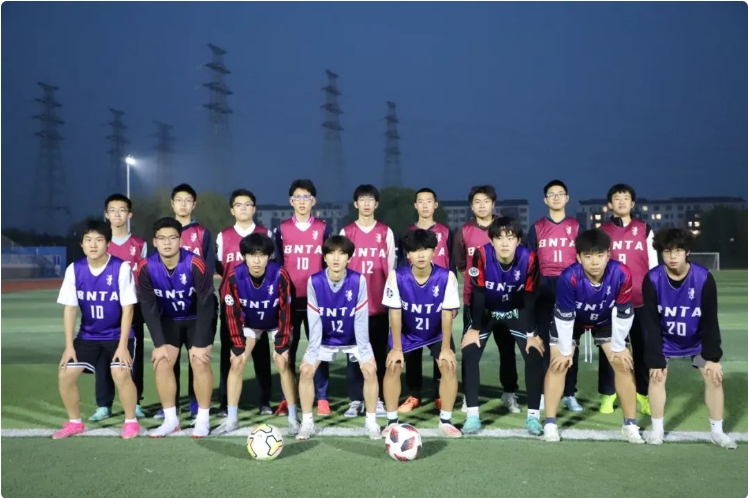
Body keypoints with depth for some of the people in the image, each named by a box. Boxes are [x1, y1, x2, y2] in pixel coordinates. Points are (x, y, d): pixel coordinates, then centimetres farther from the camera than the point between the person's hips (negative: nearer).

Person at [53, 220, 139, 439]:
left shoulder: (121, 268, -19)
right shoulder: (74, 270, -8)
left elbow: (127, 308, -16)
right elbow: (69, 308, -3)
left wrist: (122, 345, -18)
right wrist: (69, 346, -6)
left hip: (118, 334, -4)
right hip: (88, 335, 4)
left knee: (120, 373, -23)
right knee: (65, 374, -4)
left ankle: (131, 421, 1)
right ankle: (74, 422, 20)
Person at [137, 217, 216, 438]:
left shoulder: (195, 264, -29)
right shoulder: (146, 268, -20)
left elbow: (205, 304, -24)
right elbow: (149, 307, -13)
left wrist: (199, 343, -24)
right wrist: (159, 343, -17)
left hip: (198, 318, -3)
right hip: (168, 319, 3)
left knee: (200, 362, -15)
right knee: (161, 362, -7)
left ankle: (203, 419, 0)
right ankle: (171, 419, 6)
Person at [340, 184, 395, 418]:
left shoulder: (386, 232, 7)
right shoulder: (346, 232, 5)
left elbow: (391, 267, 7)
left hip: (379, 302, 1)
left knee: (379, 351, 5)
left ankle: (377, 399, 14)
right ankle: (355, 400, 10)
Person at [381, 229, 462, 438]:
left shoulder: (446, 277, -27)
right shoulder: (397, 276, -26)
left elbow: (447, 314, -19)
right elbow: (395, 313, -19)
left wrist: (446, 348, -17)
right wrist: (397, 348, -17)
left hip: (437, 333, 0)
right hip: (406, 332, 0)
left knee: (449, 366, -14)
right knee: (393, 367, -14)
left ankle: (445, 421, 3)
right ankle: (392, 421, 1)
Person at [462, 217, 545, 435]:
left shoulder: (528, 258, -26)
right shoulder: (482, 255, -29)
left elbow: (530, 297, -16)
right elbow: (478, 294, -21)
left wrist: (532, 334, -15)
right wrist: (475, 328, -17)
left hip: (516, 312, 1)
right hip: (486, 311, 0)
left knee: (535, 355, -13)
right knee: (469, 354, -16)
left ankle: (533, 415, 0)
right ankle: (473, 415, -7)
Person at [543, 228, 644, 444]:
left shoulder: (622, 274, -34)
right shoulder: (569, 277, -38)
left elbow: (623, 313, -20)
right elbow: (565, 317, -27)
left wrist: (618, 347, -12)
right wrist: (565, 351, -18)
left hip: (605, 320, 2)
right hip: (572, 319, -2)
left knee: (623, 364, -5)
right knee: (558, 365, -10)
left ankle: (630, 424, 10)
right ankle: (550, 423, 0)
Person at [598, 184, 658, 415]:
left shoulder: (645, 230, 8)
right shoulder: (602, 232, 7)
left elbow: (653, 265, 8)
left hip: (641, 300, 0)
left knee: (642, 347, 4)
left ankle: (644, 395, 14)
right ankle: (607, 395, 11)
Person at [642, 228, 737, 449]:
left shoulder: (704, 278, -25)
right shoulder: (652, 279, -26)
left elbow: (710, 320, -16)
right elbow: (651, 323, -20)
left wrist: (713, 356, -14)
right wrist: (655, 359, -18)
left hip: (698, 340, 1)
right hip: (666, 340, -1)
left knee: (714, 377, -3)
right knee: (656, 376, -8)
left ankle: (717, 431, 13)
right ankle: (657, 429, 7)